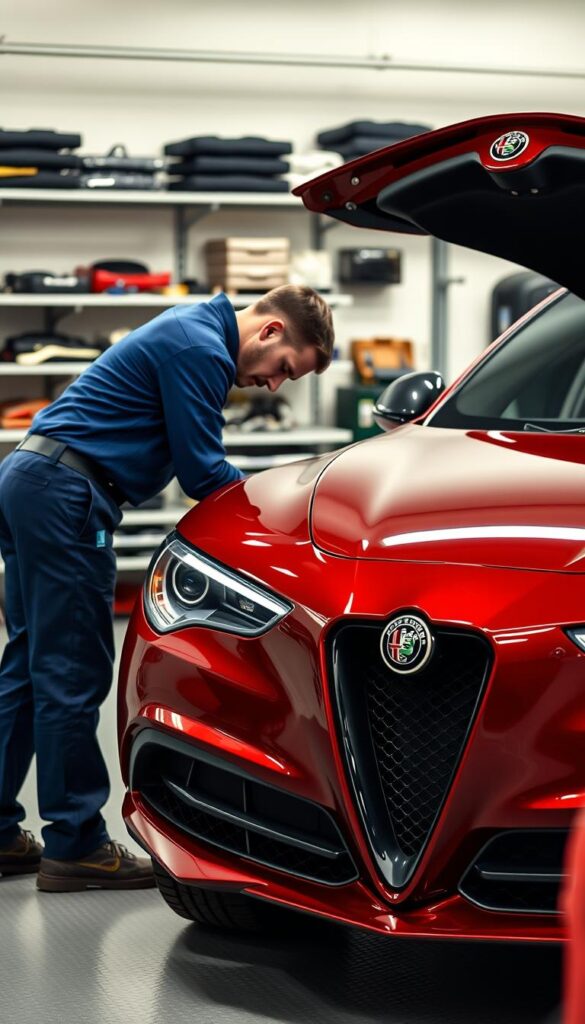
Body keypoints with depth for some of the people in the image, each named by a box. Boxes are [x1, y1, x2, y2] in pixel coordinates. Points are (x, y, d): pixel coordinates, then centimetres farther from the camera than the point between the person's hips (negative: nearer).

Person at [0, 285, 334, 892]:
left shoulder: (190, 332, 20)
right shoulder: (202, 350, -13)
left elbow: (191, 461, 24)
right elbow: (201, 472, -13)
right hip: (66, 494, -11)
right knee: (73, 671, -6)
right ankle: (75, 845, 0)